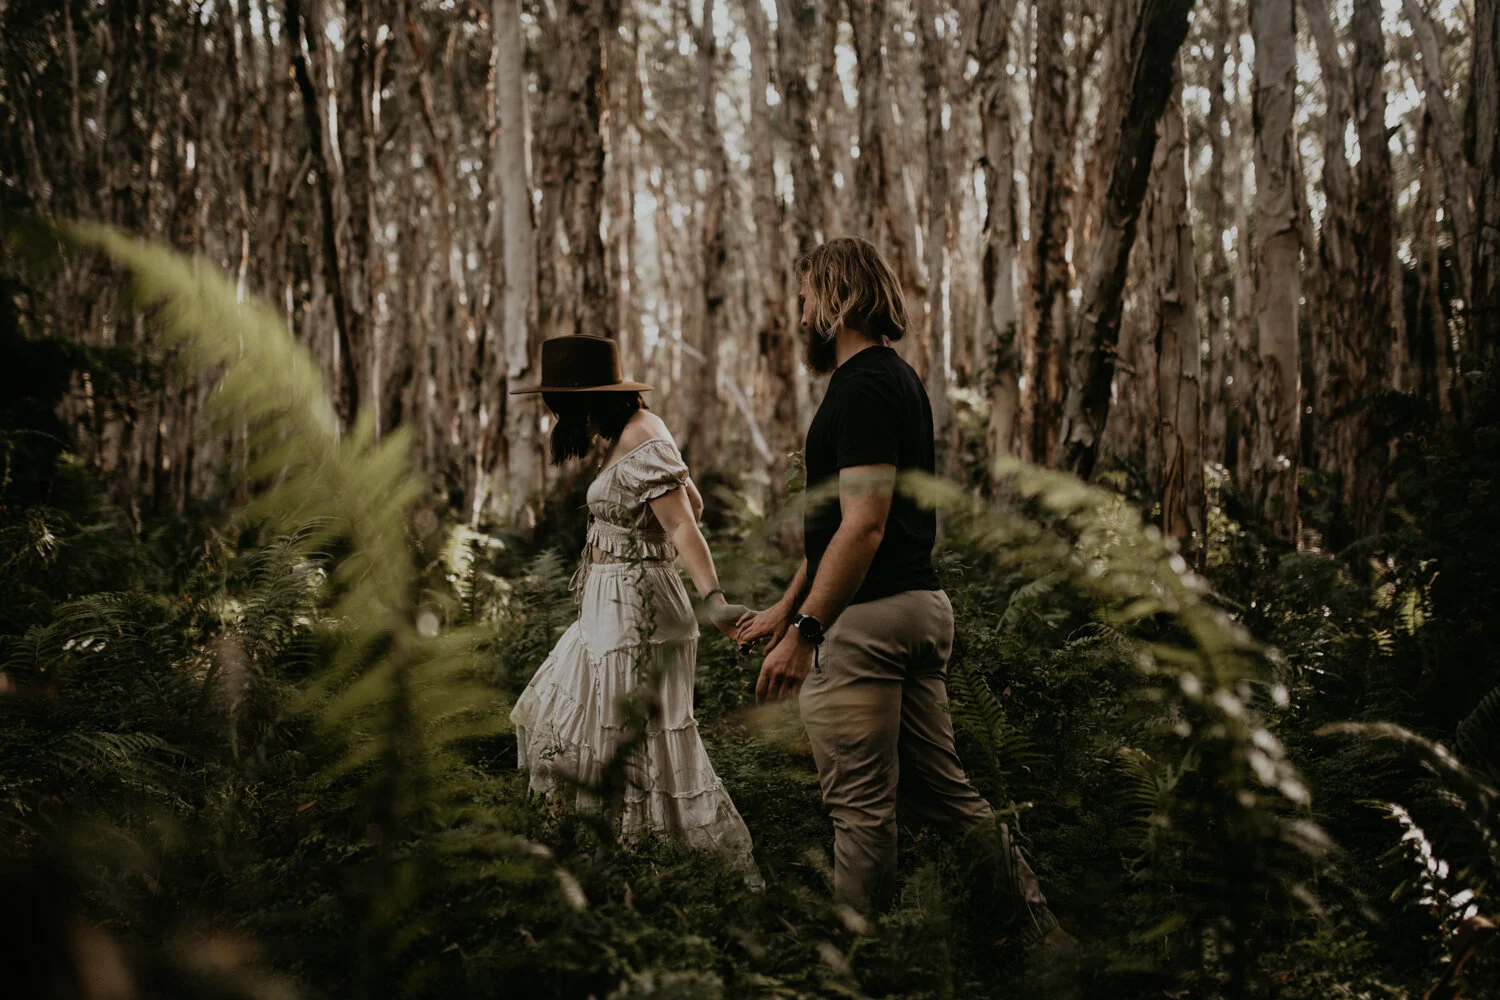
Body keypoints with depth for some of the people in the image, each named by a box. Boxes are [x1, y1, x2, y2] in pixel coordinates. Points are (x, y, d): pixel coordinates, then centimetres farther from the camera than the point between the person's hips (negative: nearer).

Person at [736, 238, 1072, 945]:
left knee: (860, 804, -1)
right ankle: (1037, 918, 17)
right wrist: (786, 607, 26)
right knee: (940, 786, 15)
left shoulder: (861, 389, -14)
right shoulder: (898, 378, 18)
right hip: (923, 603, 10)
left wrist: (804, 631, -24)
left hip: (863, 619, -10)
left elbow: (863, 524, -23)